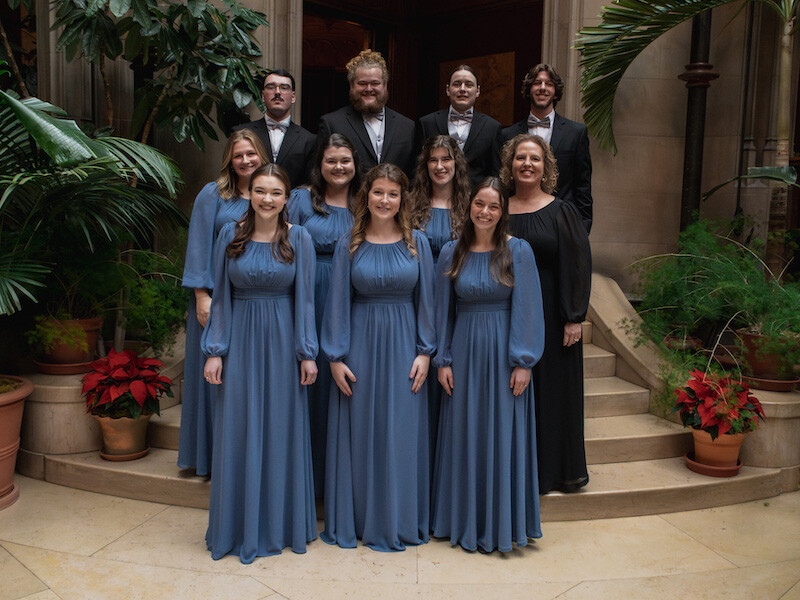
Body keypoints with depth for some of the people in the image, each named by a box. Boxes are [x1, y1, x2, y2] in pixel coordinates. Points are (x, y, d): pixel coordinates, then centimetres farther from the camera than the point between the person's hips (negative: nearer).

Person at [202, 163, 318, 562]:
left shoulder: (299, 239, -1)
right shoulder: (230, 235, 2)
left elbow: (304, 298, 0)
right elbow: (220, 297, 4)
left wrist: (308, 352, -3)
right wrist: (214, 350, 0)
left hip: (282, 341, -1)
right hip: (241, 339, 1)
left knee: (281, 431, 6)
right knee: (239, 432, 5)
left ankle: (281, 525, 23)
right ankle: (240, 527, 21)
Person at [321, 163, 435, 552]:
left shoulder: (417, 243, 4)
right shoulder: (348, 246, 2)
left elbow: (425, 299, 5)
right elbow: (338, 303, 1)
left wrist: (425, 352, -2)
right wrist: (335, 358, -4)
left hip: (402, 346, 1)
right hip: (360, 343, 0)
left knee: (402, 432, 5)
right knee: (358, 432, 6)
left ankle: (398, 521, 20)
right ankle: (354, 520, 20)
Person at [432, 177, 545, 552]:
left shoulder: (518, 251, -3)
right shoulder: (452, 253, 4)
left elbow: (526, 308, -5)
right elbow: (444, 309, 7)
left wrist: (523, 362, -10)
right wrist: (443, 359, 2)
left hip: (504, 354, -2)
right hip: (465, 353, 2)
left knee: (503, 436, 3)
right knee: (464, 436, 8)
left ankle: (501, 524, 18)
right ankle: (465, 522, 24)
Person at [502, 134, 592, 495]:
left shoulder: (561, 213, -2)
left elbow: (578, 265, -5)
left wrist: (574, 318, -12)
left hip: (550, 316, -2)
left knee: (553, 389, 6)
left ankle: (559, 468, 21)